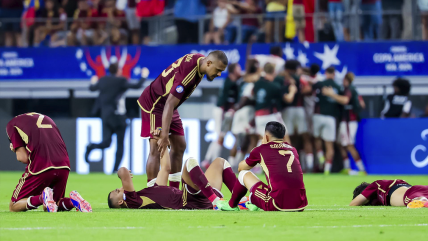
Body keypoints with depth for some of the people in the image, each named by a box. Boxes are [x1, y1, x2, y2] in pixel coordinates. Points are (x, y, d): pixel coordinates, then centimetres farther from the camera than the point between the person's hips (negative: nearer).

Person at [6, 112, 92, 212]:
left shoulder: (12, 124, 13)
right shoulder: (46, 118, 32)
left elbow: (22, 157, 1)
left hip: (40, 167, -6)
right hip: (64, 166, 6)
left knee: (13, 207, 9)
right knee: (47, 208, 25)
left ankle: (42, 198, -20)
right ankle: (73, 201, -6)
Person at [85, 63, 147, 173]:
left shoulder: (103, 80, 5)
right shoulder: (121, 81, -9)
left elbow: (91, 88, 20)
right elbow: (137, 86, -11)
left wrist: (93, 82, 43)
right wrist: (144, 76, 6)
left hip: (106, 116, 4)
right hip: (118, 116, -4)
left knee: (106, 143, 4)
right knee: (120, 144, 8)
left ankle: (91, 147, -26)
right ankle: (115, 169, 2)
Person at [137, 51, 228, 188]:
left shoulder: (199, 60, -5)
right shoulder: (188, 73, -33)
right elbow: (169, 104, -36)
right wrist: (164, 136, -38)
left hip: (169, 106, 10)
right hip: (154, 103, -10)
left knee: (179, 146, 9)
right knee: (157, 149, -16)